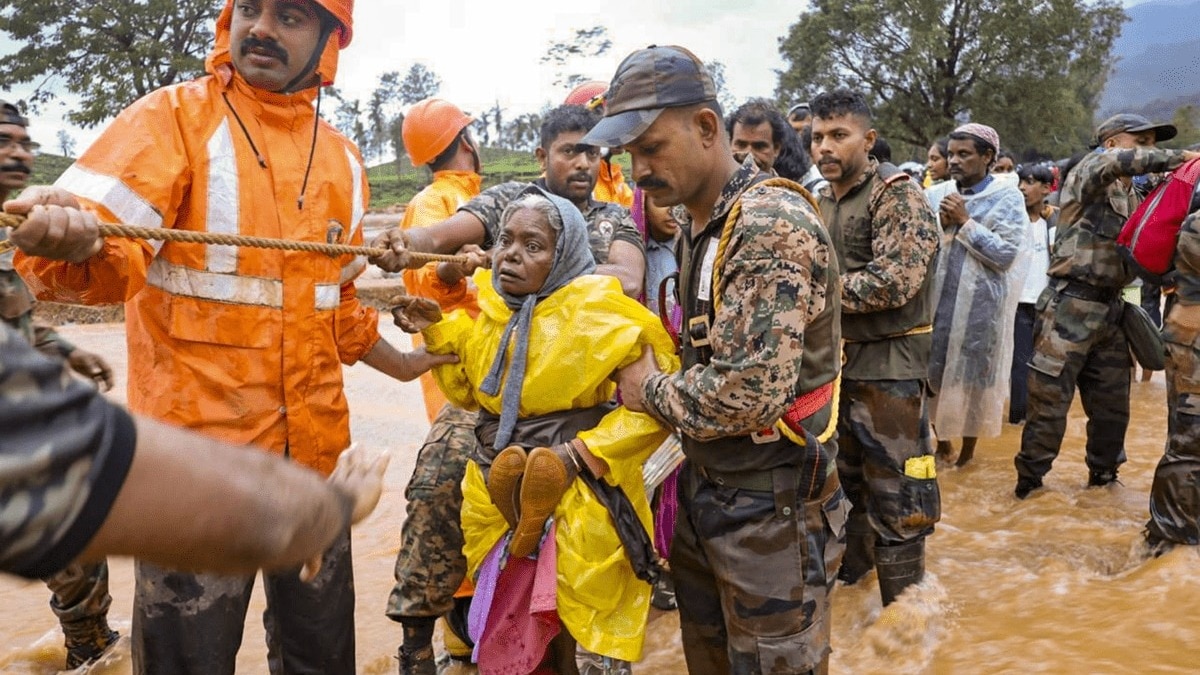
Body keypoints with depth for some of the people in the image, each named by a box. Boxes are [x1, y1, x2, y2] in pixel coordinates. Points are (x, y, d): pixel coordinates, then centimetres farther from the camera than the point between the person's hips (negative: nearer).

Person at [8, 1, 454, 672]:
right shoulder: (175, 116, -5)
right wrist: (74, 242, -41)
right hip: (199, 439, -4)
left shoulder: (342, 158, 10)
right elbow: (105, 256, -20)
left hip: (317, 443, 5)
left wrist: (401, 364, 23)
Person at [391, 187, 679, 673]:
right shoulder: (485, 304, 4)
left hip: (578, 502, -6)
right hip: (496, 496, 6)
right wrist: (438, 332, 5)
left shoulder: (597, 309, -14)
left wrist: (584, 454, -19)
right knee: (504, 633, 19)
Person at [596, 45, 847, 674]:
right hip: (702, 485, 9)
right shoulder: (695, 224, 7)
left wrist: (650, 390, -14)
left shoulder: (773, 227, -23)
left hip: (768, 504, -8)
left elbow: (750, 395, -30)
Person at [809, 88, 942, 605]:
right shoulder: (820, 201, 10)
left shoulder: (897, 195, -13)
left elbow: (893, 282, -24)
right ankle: (849, 571, 42)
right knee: (842, 476, 22)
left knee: (893, 498, 2)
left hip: (888, 365, -7)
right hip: (834, 359, 7)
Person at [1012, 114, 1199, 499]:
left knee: (1113, 402, 13)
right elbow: (1116, 162, -29)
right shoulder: (1088, 173, -5)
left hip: (1109, 308, 8)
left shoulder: (1128, 195, 19)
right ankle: (1029, 482, 9)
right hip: (1071, 306, -8)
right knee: (1050, 401, -3)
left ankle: (1103, 476, 29)